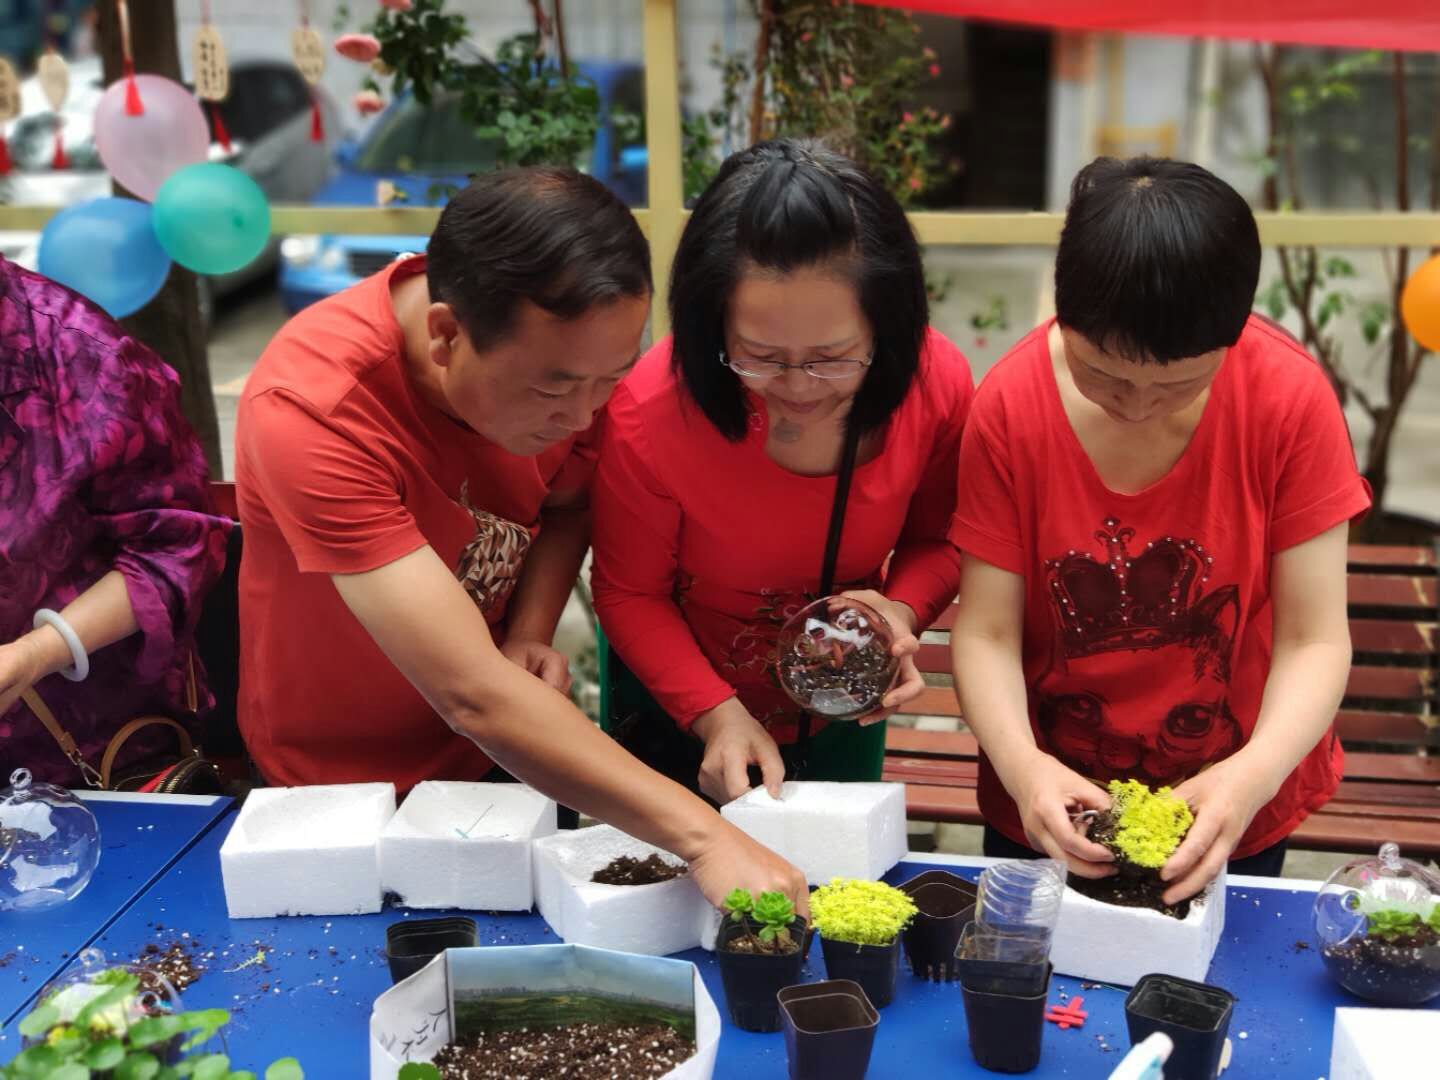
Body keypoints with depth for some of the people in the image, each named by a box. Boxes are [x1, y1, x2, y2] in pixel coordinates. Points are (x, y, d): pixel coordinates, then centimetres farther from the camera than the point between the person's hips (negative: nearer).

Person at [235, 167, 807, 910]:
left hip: (505, 745, 5)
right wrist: (703, 838, -45)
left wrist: (527, 640, -16)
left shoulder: (567, 349, -19)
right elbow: (472, 697, -42)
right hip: (343, 786, -4)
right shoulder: (310, 411, -36)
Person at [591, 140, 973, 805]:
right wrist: (717, 713, -28)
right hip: (680, 718, -2)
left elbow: (936, 541, -5)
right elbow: (629, 594, -17)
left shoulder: (937, 384, -24)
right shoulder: (651, 411, -32)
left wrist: (903, 610, -25)